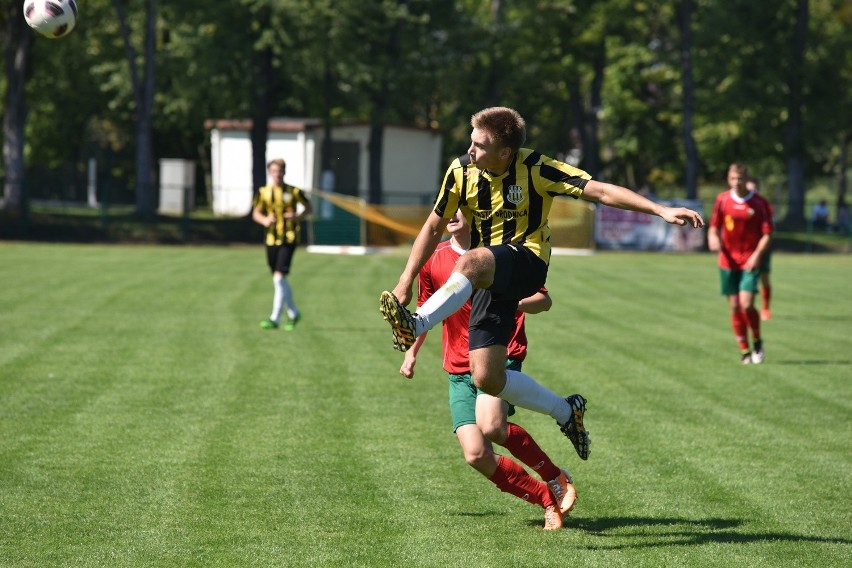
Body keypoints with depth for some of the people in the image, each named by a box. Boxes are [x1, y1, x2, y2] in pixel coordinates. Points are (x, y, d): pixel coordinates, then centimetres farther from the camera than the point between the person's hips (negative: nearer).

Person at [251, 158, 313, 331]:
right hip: (271, 239, 4)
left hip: (288, 240, -4)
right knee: (279, 281, 11)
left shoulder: (293, 192, -2)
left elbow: (308, 208, 8)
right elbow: (256, 213, 12)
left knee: (279, 277, -16)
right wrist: (264, 220, -10)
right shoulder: (263, 192, 5)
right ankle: (293, 313, 31)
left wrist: (298, 215, -12)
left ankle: (275, 318, -15)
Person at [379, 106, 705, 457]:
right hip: (489, 279, 5)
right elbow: (434, 227, 10)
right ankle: (566, 411, 14)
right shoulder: (461, 171, -1)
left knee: (472, 262, -39)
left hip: (526, 262, -5)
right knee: (487, 379, -7)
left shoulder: (535, 169, -11)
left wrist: (661, 210, -24)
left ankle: (416, 325, -47)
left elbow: (600, 190, -15)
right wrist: (406, 281, 6)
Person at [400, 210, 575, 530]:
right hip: (459, 371, 4)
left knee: (490, 425, -30)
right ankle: (547, 499, 4)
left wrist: (515, 303, -19)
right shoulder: (435, 260, 7)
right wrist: (411, 352, 13)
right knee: (475, 454, -13)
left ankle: (555, 478, -7)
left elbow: (544, 300, 1)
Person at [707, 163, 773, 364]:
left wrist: (757, 255, -18)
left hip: (750, 261, -3)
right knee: (735, 307, 3)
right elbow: (714, 228, 9)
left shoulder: (760, 204, -4)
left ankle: (757, 342, 8)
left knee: (746, 304, -16)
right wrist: (714, 240, -14)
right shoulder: (722, 200, 3)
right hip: (728, 261, 3)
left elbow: (767, 234, -4)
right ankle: (744, 351, 14)